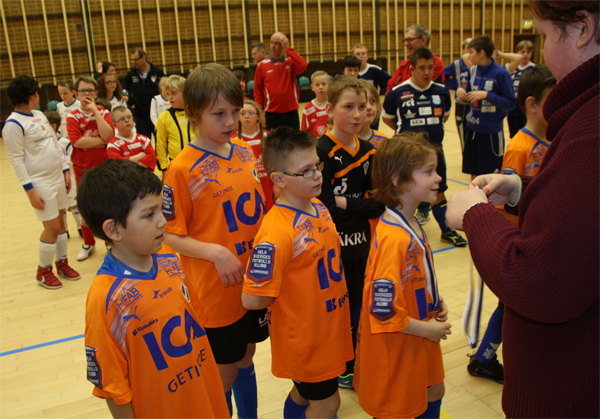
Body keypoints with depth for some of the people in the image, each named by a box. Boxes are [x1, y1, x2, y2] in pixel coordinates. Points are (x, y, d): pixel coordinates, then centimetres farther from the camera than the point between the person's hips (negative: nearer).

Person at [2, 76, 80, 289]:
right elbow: (16, 159, -15)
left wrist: (65, 169, 12)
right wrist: (30, 190, -17)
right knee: (52, 227, -4)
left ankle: (62, 262, 28)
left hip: (57, 177, 7)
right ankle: (43, 271, 15)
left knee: (61, 222, 13)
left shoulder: (39, 115, 10)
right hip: (40, 183, -7)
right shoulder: (13, 124, -14)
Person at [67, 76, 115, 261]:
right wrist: (102, 140, -17)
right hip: (83, 168, 0)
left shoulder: (104, 113, 0)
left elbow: (107, 135, -20)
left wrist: (95, 110, -17)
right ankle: (88, 243, 27)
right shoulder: (72, 117, -3)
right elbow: (77, 141, -20)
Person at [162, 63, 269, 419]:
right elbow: (170, 235, -13)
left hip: (255, 282, 5)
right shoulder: (183, 169, -17)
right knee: (225, 373, 12)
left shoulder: (246, 152, 1)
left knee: (246, 359, 23)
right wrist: (215, 251, -25)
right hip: (217, 292, -5)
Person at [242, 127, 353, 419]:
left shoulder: (318, 207, -2)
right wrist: (286, 298, -12)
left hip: (329, 327, 7)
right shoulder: (276, 232, -29)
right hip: (304, 336, -7)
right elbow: (251, 299, -28)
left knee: (307, 392, 26)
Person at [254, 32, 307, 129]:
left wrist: (288, 48, -15)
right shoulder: (262, 65, 2)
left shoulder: (291, 62, 3)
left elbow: (302, 66, -19)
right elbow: (257, 90, 4)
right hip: (272, 113, -1)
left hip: (291, 111, 1)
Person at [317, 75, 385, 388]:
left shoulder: (368, 152, 5)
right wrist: (363, 206, -14)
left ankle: (348, 370, 37)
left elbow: (378, 204, 1)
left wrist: (348, 203, -15)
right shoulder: (321, 152, -14)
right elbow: (323, 208, -20)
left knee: (355, 308, 18)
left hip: (360, 245, 6)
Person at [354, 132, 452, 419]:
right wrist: (426, 329, -18)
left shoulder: (411, 226, -1)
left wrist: (434, 302, 2)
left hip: (417, 341, 9)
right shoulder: (394, 239, -32)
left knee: (433, 393, 27)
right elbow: (383, 310, -30)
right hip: (395, 346, -9)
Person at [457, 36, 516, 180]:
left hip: (492, 132, -5)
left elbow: (511, 103, -12)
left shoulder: (501, 73, -12)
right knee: (474, 175, 13)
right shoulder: (473, 71, 5)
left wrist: (486, 95, -21)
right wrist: (460, 91, -6)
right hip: (472, 130, 5)